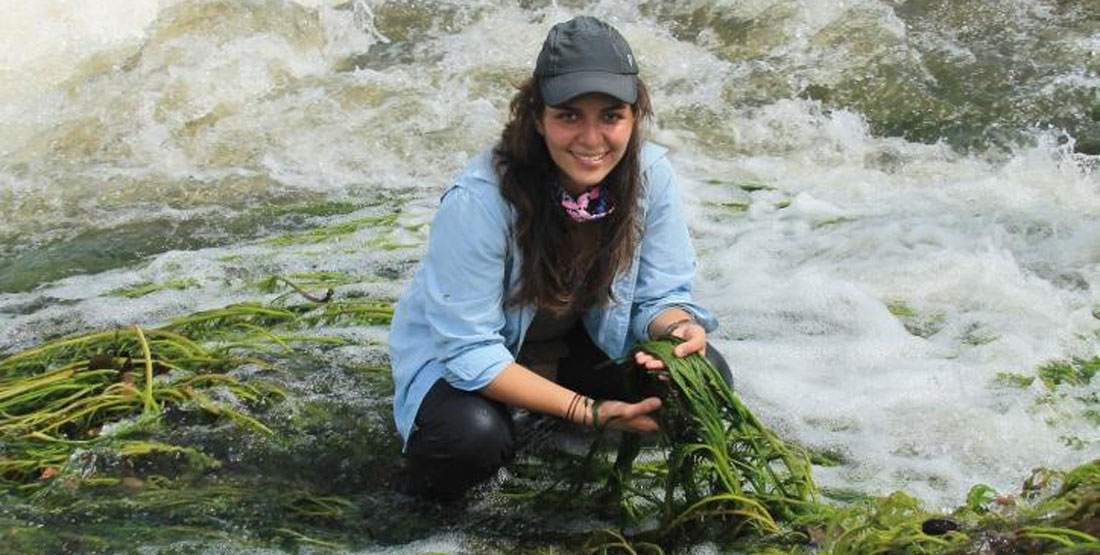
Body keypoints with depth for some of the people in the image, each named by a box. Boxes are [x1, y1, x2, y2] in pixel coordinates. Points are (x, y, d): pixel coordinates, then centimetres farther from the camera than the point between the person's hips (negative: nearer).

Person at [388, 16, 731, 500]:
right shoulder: (479, 200, -34)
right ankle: (431, 462, 2)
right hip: (456, 352, -5)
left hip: (577, 340, 5)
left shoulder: (651, 174, -21)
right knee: (474, 436, -36)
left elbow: (660, 295, -10)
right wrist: (585, 410, -34)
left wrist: (681, 328, -35)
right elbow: (469, 349, -30)